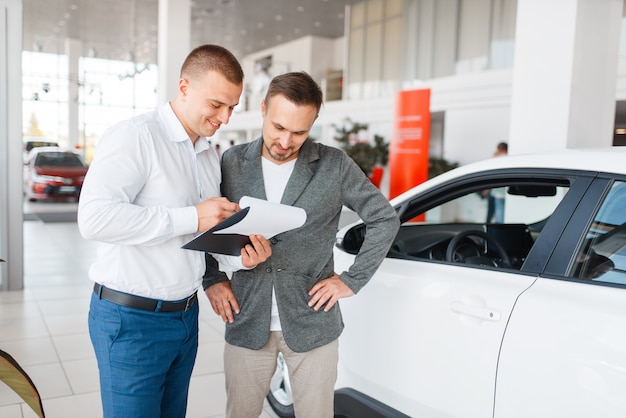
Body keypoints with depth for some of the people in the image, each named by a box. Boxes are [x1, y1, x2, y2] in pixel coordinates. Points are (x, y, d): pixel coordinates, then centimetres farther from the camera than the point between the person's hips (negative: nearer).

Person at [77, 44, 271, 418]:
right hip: (131, 319, -7)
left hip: (186, 314, 8)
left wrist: (242, 249, -4)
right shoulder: (134, 137, -15)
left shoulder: (210, 156, 12)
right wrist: (191, 218, -27)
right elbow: (95, 217, -28)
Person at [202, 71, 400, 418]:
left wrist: (352, 280, -3)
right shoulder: (232, 162, 1)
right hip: (247, 323, 2)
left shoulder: (335, 165, -4)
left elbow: (385, 219, 2)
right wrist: (211, 278, 1)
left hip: (312, 324, -1)